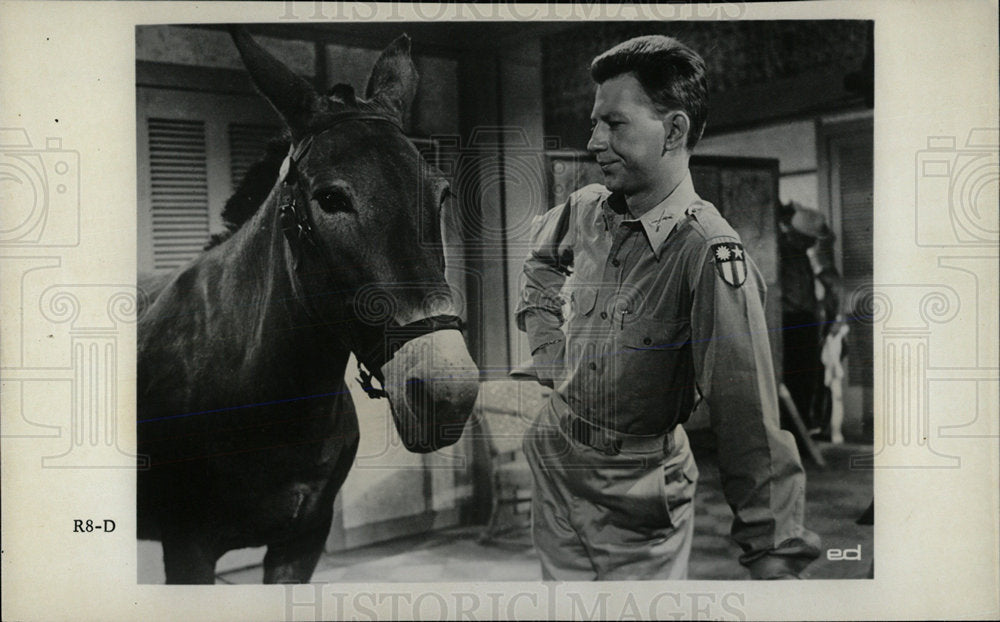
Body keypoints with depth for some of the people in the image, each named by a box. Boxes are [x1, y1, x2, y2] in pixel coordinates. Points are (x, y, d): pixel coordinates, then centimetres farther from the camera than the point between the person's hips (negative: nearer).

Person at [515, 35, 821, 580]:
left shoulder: (710, 255, -26)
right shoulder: (588, 209, -5)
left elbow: (748, 420, -29)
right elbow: (542, 253, 21)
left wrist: (774, 556, -29)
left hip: (638, 505, -6)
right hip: (553, 464, 6)